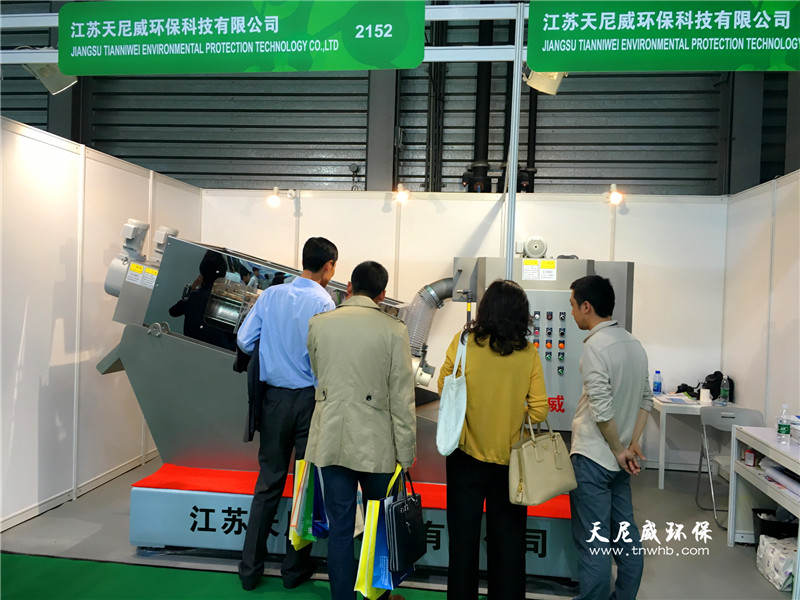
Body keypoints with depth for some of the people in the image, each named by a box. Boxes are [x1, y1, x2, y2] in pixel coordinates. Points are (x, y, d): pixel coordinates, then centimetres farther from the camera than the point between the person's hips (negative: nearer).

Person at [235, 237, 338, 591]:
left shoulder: (271, 295, 0)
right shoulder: (323, 302, -14)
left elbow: (244, 340, 0)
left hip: (273, 398, 4)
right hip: (309, 399, -4)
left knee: (268, 482, 16)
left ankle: (250, 568, 24)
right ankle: (295, 569, 24)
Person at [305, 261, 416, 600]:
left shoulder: (318, 324, -2)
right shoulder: (393, 330, -10)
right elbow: (402, 397, -9)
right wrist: (407, 452, -1)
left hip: (332, 441, 2)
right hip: (376, 443, -1)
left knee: (339, 527, 11)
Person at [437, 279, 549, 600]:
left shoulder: (464, 341, -12)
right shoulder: (528, 354, -10)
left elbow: (444, 385, 1)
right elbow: (539, 409, -8)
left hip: (467, 454, 0)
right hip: (510, 457, 1)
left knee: (463, 534, 15)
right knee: (508, 537, 16)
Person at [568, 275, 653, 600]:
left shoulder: (595, 346, -18)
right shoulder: (634, 344, 8)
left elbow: (602, 410, -21)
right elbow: (645, 399, 12)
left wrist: (619, 451, -9)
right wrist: (633, 443, 8)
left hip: (593, 457, -8)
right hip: (620, 460, 8)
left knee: (593, 542, 1)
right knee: (626, 535, 17)